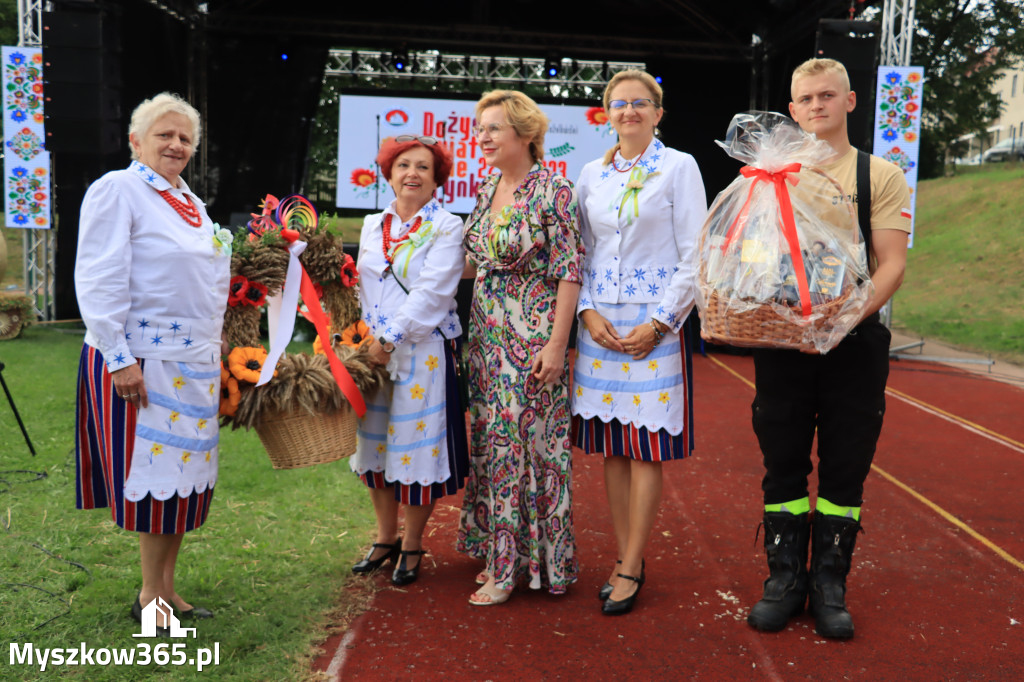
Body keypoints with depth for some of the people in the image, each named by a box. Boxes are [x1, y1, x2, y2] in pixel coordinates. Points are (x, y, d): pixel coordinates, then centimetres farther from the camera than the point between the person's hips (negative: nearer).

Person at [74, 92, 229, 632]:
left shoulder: (191, 202, 18)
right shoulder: (116, 190, -7)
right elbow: (99, 281, -14)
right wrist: (120, 358, -20)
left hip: (195, 361, 8)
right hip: (143, 360, -8)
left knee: (185, 475, 11)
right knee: (152, 470, 0)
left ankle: (165, 586, 23)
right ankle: (150, 595, 15)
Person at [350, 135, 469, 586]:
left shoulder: (447, 228, -4)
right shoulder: (372, 225, 14)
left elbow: (431, 292, -14)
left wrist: (390, 338, -18)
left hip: (422, 353, -5)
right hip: (372, 351, 5)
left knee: (417, 444, 0)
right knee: (375, 442, 11)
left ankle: (413, 543, 19)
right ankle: (386, 536, 28)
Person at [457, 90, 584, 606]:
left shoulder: (553, 190, -11)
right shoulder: (488, 187, 11)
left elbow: (568, 272, -14)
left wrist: (557, 344, -18)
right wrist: (474, 328, 14)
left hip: (532, 335, -7)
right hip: (487, 332, 8)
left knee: (523, 439, -1)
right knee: (490, 440, 11)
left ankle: (512, 566, 12)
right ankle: (501, 554, 25)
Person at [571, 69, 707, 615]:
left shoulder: (678, 167, 1)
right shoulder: (591, 175, 12)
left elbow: (693, 256, -4)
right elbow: (580, 253, 13)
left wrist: (658, 323, -11)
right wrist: (588, 312, -3)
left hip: (656, 322, -4)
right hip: (599, 321, 4)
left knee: (646, 447, -2)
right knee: (610, 447, 7)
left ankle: (631, 569, 8)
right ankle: (626, 557, 19)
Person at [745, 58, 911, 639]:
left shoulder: (881, 176, 5)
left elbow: (892, 265, -4)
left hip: (854, 344, -1)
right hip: (781, 344, 2)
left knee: (845, 469, 5)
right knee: (784, 464, 6)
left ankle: (830, 583, 19)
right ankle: (785, 578, 19)